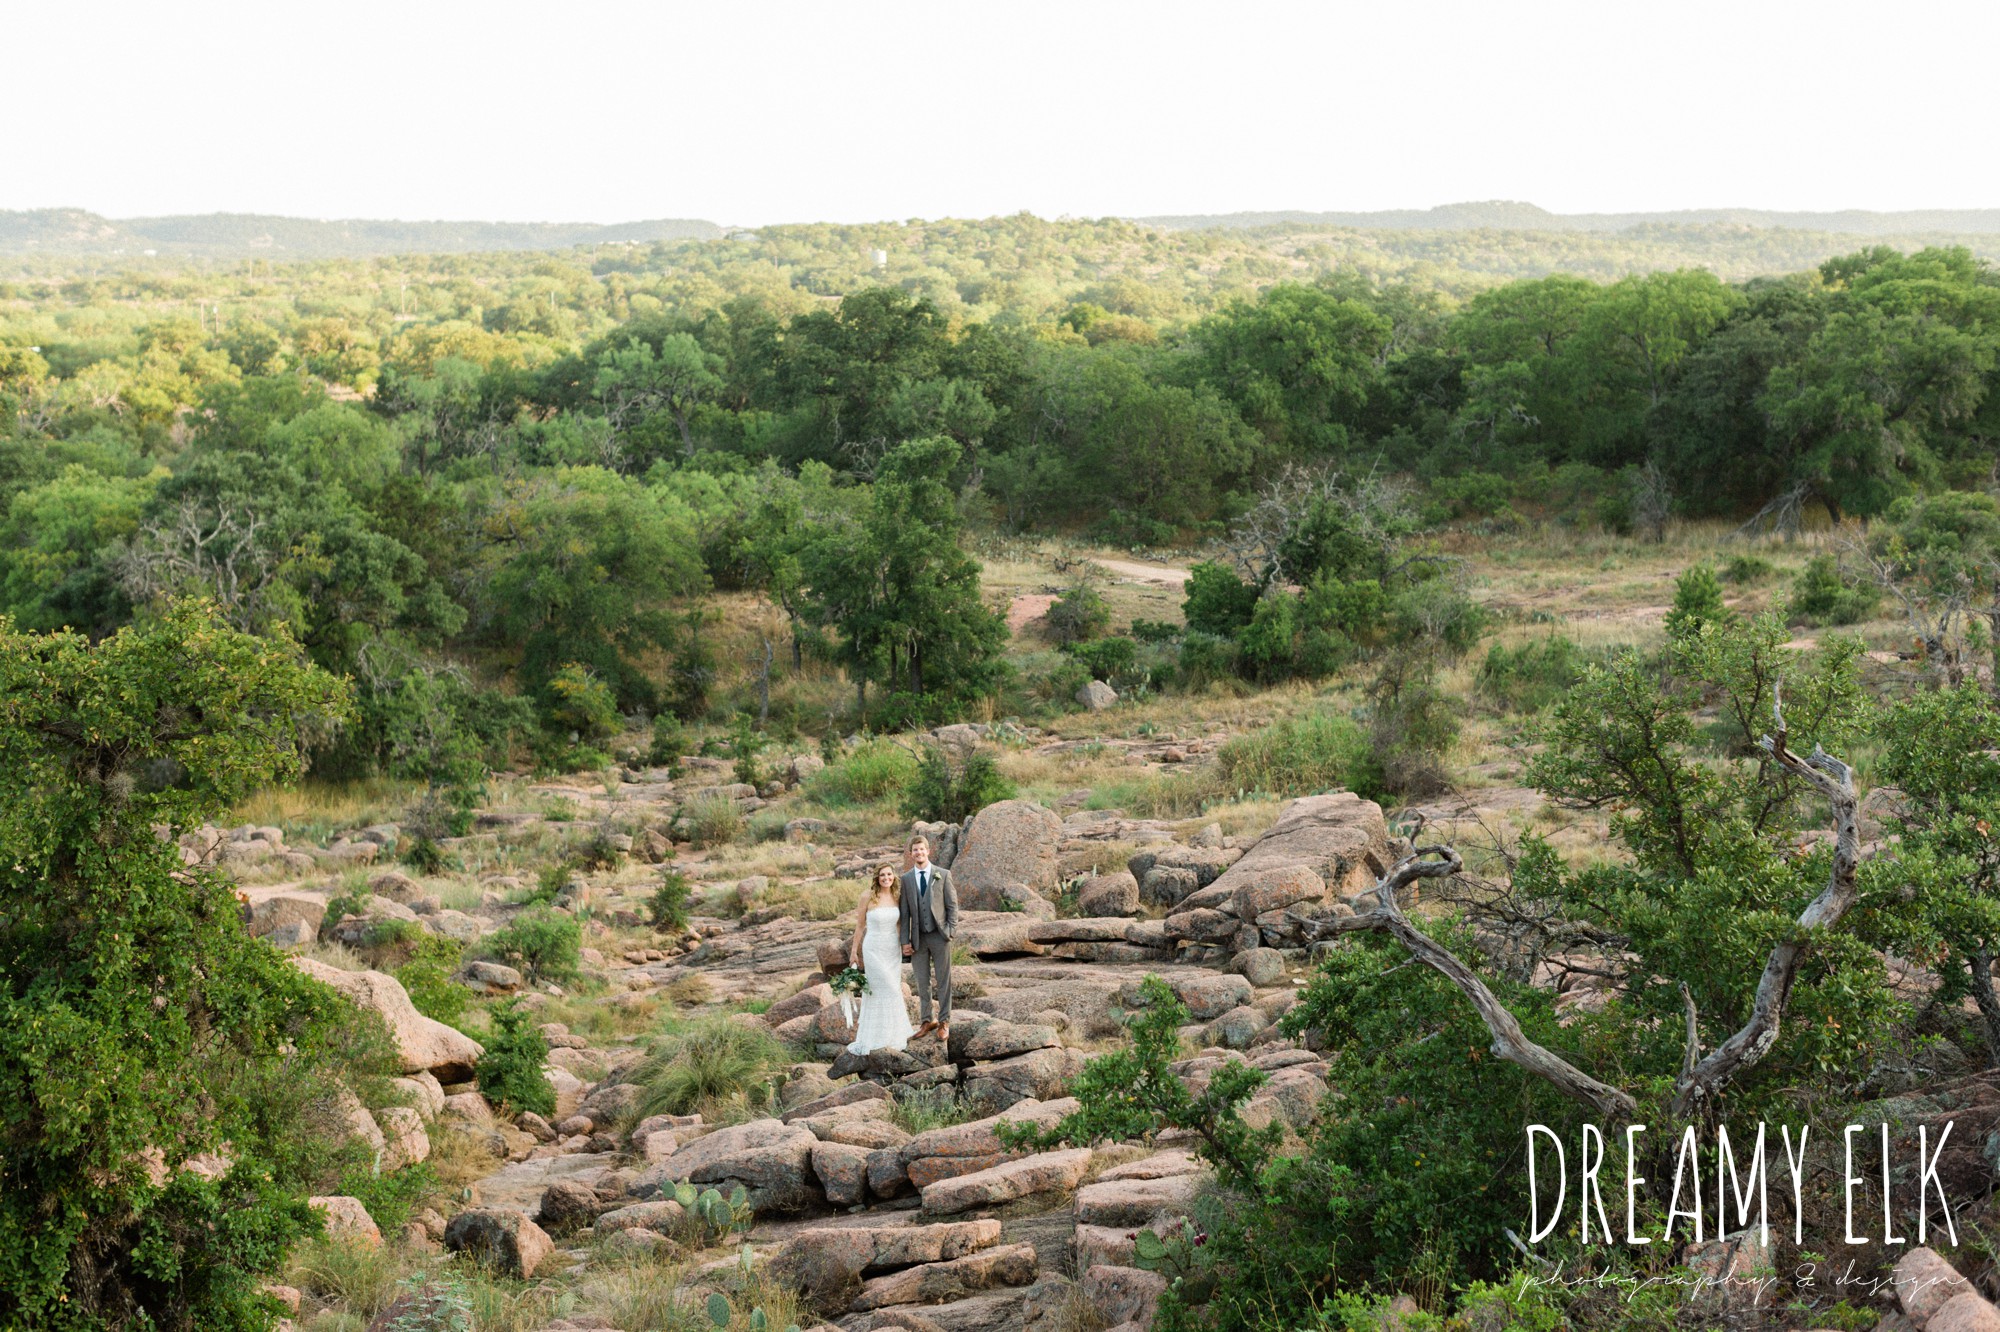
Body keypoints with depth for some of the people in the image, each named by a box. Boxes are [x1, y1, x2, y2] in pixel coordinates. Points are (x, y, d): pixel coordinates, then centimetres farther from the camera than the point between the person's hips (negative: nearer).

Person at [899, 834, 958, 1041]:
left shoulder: (943, 875, 0)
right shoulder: (906, 878, 5)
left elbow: (952, 905, 1)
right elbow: (905, 912, 5)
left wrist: (951, 931, -8)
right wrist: (905, 941, 0)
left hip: (939, 936, -2)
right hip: (918, 937, 2)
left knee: (943, 980, 3)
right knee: (922, 982, 7)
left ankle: (944, 1022, 11)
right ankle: (926, 1021, 16)